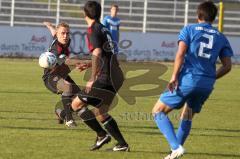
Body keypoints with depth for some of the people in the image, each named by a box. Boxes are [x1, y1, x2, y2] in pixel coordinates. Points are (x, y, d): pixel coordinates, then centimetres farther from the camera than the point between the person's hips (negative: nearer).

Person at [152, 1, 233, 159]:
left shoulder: (189, 30, 4)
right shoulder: (221, 38, 14)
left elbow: (181, 53, -10)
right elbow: (227, 66, 9)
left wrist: (174, 76, -10)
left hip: (187, 79, -4)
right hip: (207, 85, 4)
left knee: (158, 112, 5)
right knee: (187, 118, 24)